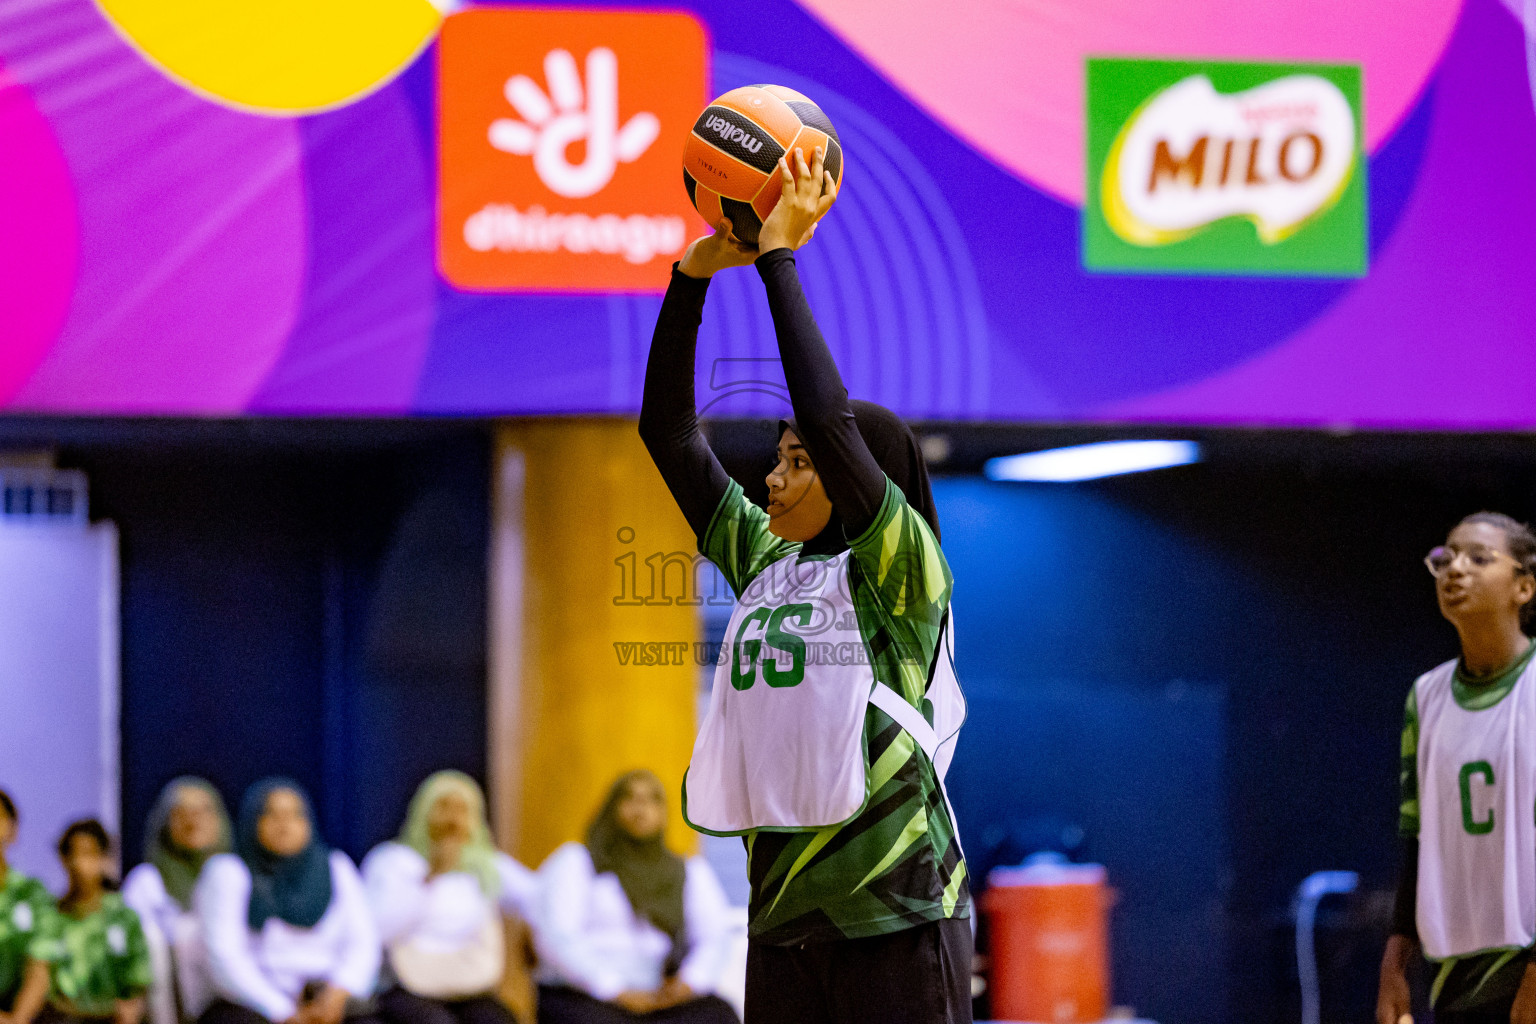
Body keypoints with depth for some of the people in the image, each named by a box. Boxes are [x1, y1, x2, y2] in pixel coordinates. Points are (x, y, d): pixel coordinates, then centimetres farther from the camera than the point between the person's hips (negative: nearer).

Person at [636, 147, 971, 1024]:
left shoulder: (900, 568, -5)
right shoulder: (763, 562, 13)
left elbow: (828, 417, -17)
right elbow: (669, 432, 11)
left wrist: (780, 259, -12)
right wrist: (694, 274, 2)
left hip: (897, 915, -7)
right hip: (784, 914, 7)